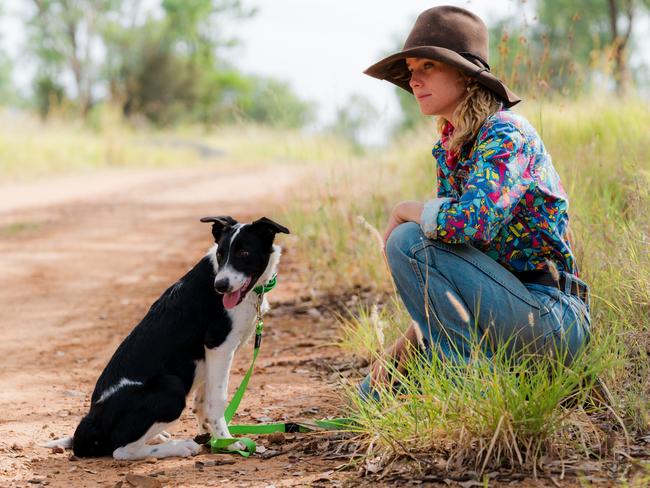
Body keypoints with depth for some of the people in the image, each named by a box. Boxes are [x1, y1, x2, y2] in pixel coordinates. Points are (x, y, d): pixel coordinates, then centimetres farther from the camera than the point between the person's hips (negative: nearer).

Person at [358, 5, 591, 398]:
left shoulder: (505, 134, -16)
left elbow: (475, 221, -33)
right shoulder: (447, 148, 11)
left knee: (407, 241, -22)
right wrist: (409, 341, 3)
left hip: (551, 318, -9)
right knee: (375, 393, 8)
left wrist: (404, 211, -13)